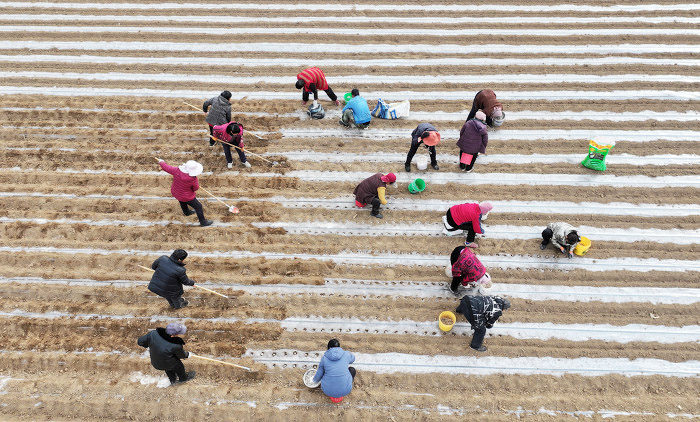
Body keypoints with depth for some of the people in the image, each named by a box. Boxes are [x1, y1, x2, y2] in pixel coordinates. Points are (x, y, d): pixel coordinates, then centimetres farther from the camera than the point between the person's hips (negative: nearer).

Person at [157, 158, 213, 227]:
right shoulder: (193, 179, -34)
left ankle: (186, 212, 66)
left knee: (182, 201, 38)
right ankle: (203, 222, 24)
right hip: (187, 197, -6)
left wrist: (161, 162, 9)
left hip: (175, 193, 6)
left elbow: (166, 167, -11)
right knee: (198, 207, 11)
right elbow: (196, 188, -18)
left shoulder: (177, 171, -25)